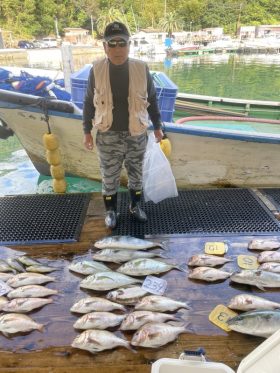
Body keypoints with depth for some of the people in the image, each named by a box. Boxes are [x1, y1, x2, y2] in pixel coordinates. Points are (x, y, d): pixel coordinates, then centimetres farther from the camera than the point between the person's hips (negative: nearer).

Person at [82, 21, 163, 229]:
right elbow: (89, 102, 2)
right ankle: (111, 210, 34)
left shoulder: (141, 69, -7)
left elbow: (152, 100, 5)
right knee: (109, 177, 12)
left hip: (136, 135, 1)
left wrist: (157, 126, 8)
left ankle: (135, 206, 39)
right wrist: (87, 131, 3)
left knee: (136, 174, 17)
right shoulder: (97, 70, -7)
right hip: (108, 136, -1)